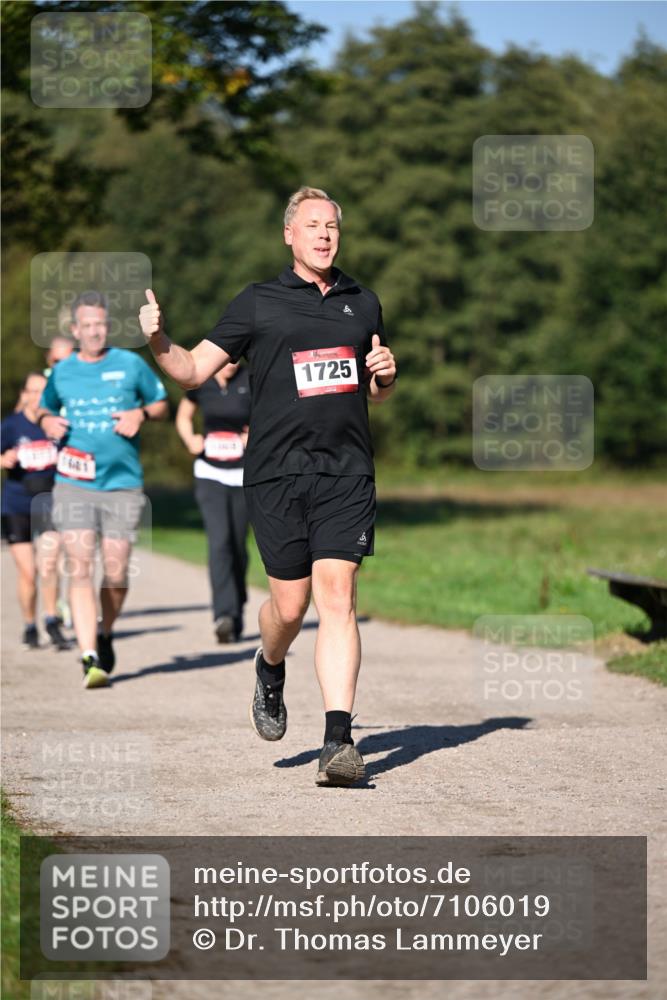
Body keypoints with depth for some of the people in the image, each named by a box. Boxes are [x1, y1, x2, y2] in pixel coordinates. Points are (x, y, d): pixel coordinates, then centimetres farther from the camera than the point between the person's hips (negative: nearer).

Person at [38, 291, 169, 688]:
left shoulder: (131, 364, 3)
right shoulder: (61, 372, 8)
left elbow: (161, 404, 13)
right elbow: (46, 410, 25)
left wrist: (141, 414, -8)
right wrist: (48, 423, 2)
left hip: (123, 483, 0)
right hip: (73, 485, 0)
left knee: (116, 574, 2)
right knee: (80, 569, -12)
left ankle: (105, 634, 30)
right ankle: (90, 657, -14)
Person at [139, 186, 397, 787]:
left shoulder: (363, 304, 16)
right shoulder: (258, 304, 6)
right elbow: (194, 372, 5)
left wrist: (386, 375, 5)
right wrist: (158, 340, -14)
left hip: (346, 472, 1)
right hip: (277, 472, -1)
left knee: (337, 597, -11)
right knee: (290, 603, 1)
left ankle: (339, 740, -16)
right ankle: (271, 671, 37)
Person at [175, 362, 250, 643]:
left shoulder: (251, 382, -4)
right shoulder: (199, 383, 0)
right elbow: (183, 417, 16)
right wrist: (190, 440, -4)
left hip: (243, 474, 0)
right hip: (209, 474, 0)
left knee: (237, 546, 6)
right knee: (219, 541, -17)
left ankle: (236, 615, 24)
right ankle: (224, 615, -26)